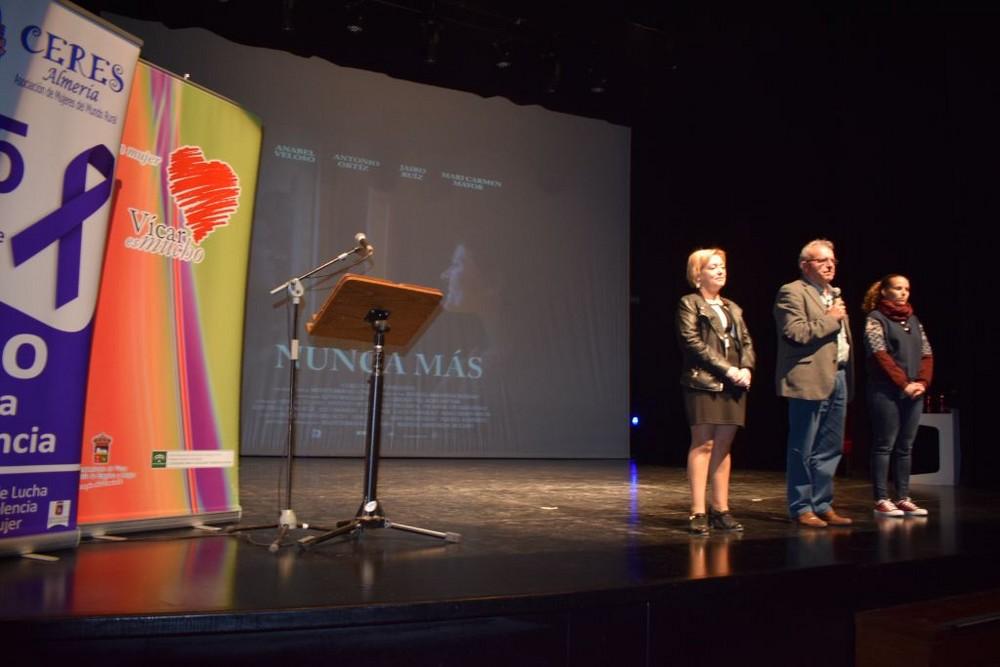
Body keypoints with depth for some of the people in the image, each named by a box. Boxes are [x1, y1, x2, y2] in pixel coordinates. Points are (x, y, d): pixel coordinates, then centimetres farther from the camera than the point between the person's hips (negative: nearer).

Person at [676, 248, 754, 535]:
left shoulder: (733, 309, 21)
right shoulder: (689, 304, 1)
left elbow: (747, 342, 15)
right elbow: (692, 342, -10)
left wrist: (746, 368, -5)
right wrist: (727, 369, -15)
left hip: (733, 384, 6)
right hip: (704, 382, -6)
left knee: (723, 446, 6)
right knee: (703, 445, -6)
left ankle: (720, 510, 11)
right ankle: (698, 513, -3)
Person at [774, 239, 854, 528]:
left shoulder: (834, 295, 21)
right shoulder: (791, 293, -7)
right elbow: (795, 333, -20)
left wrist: (848, 376, 18)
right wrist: (830, 319, -12)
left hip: (838, 379, 9)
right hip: (810, 380, -9)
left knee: (830, 449, 12)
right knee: (803, 450, -1)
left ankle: (823, 505, 22)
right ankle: (801, 508, 8)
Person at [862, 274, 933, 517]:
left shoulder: (913, 320, 16)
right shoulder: (875, 319, -3)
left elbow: (927, 354, 13)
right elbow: (880, 355, -12)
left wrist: (922, 382, -2)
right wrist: (904, 383, -15)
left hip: (913, 393, 6)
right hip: (886, 392, -6)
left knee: (905, 447, 7)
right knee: (884, 446, -3)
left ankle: (903, 498, 12)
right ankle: (881, 500, 0)